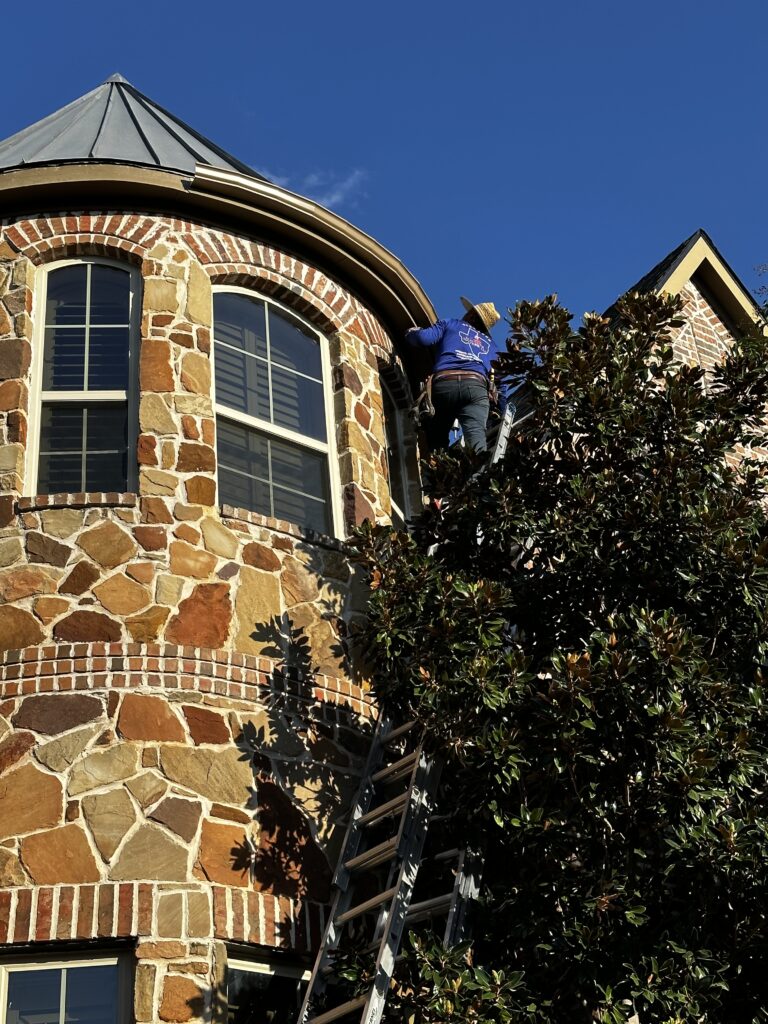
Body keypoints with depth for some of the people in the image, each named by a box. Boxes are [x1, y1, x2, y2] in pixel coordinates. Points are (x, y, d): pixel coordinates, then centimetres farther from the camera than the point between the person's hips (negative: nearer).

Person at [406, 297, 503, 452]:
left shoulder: (449, 324, 28)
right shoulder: (491, 344, 36)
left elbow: (424, 338, 10)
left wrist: (410, 333, 33)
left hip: (444, 382, 0)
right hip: (476, 385, 1)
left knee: (437, 438, 13)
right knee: (475, 433, -22)